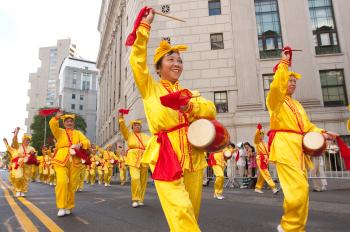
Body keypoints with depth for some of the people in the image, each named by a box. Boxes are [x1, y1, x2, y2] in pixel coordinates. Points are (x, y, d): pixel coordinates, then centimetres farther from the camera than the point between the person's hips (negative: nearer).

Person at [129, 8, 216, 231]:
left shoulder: (189, 93, 20)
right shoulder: (151, 89, 10)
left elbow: (211, 109, 4)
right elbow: (137, 60, -2)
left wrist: (189, 105, -15)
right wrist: (145, 25, 1)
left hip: (193, 157, 5)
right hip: (166, 157, -5)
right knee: (181, 212, -16)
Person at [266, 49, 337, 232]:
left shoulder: (297, 105, 26)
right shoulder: (275, 100, 3)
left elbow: (307, 125, 23)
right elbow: (277, 85, -19)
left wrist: (321, 133, 4)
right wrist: (284, 63, -12)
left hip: (298, 146, 8)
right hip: (284, 145, -8)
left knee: (300, 190, 8)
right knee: (299, 189, -18)